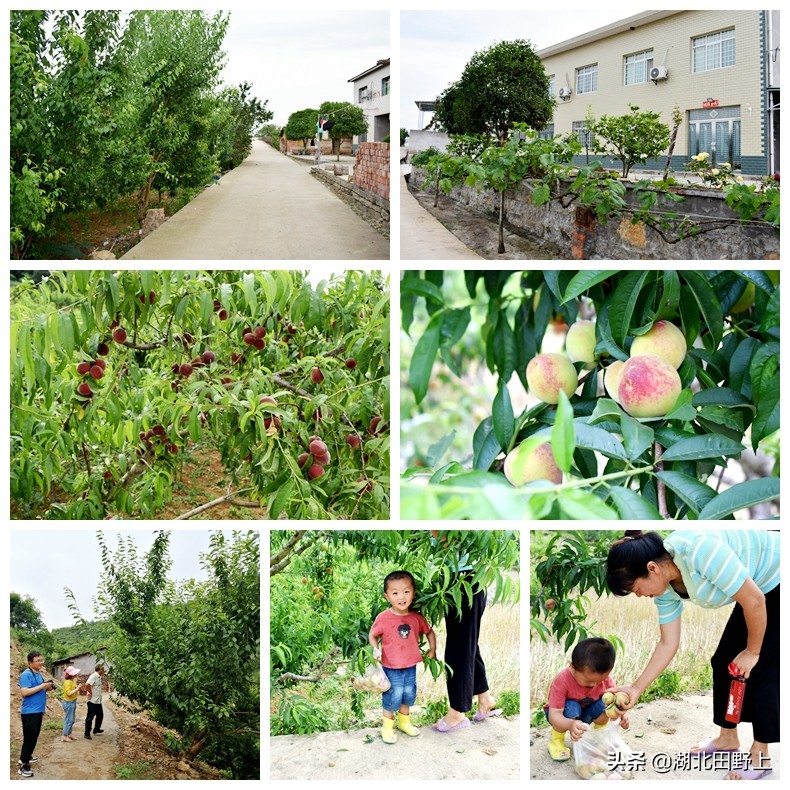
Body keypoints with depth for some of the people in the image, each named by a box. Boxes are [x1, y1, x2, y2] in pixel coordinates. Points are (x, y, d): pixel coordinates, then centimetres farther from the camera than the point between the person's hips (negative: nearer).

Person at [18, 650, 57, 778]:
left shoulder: (38, 674, 12)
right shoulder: (26, 675, -16)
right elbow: (24, 692, -25)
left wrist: (48, 688, 2)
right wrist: (42, 686, -24)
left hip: (38, 711, 9)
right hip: (30, 712, -9)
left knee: (34, 736, 18)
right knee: (29, 737, -8)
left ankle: (26, 756, 32)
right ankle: (23, 765, -6)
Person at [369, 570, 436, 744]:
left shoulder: (417, 617, -8)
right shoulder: (383, 618, -18)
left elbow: (429, 631, 10)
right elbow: (372, 635, -5)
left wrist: (432, 649, 3)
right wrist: (375, 650, -20)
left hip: (410, 666, 4)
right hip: (391, 668, -4)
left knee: (408, 695, 18)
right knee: (392, 696, 1)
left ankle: (404, 721, 40)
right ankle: (387, 727, 22)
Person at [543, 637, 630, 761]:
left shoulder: (605, 678, -23)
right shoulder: (562, 681, -36)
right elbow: (554, 714, -39)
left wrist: (622, 714, -40)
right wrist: (570, 725, -60)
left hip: (586, 713, 4)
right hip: (563, 714, -4)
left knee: (604, 705, -26)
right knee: (571, 709, -37)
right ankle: (556, 740, -8)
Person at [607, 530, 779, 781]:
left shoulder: (698, 550, -36)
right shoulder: (666, 587, -8)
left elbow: (755, 601, -29)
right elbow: (668, 644, -1)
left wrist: (752, 652, -15)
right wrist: (636, 689, -4)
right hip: (762, 589, 8)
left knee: (761, 669, -8)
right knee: (724, 662, 8)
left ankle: (760, 757, 4)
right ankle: (728, 737, 24)